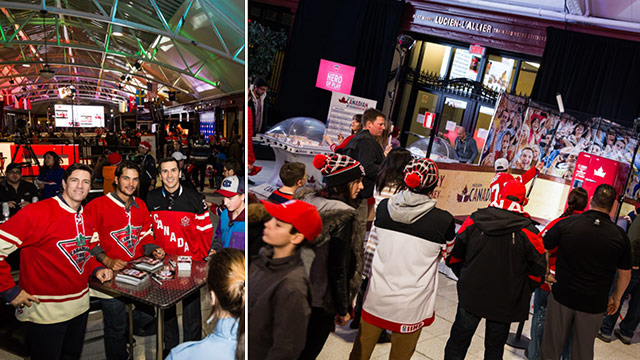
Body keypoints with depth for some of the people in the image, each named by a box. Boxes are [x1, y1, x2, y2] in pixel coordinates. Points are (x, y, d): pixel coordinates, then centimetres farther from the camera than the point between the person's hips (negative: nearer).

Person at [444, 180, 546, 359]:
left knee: (458, 340, 16)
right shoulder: (528, 231, -12)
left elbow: (453, 255, -1)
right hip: (504, 303, -1)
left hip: (471, 296, 1)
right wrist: (523, 292, 10)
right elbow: (538, 270, -7)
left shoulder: (474, 220, -7)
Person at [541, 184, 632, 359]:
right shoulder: (619, 235, -7)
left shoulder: (567, 223, -11)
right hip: (594, 305, 1)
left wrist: (546, 274, 7)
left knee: (551, 346, 14)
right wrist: (616, 298, 16)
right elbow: (625, 274, 2)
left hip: (561, 297, 0)